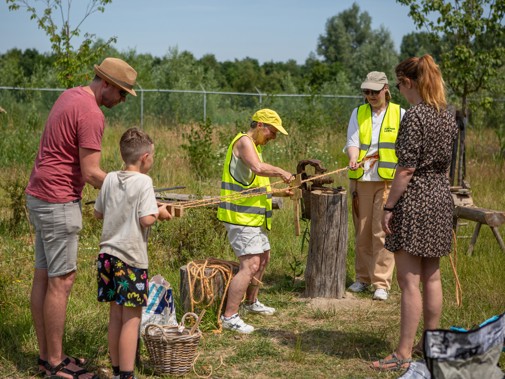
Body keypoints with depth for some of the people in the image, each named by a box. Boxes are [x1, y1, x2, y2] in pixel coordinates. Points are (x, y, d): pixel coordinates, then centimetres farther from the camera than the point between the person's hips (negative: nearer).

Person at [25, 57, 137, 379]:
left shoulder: (71, 96, 13)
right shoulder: (92, 114, -18)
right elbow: (91, 174, -20)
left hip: (40, 197, 10)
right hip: (59, 201, -10)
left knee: (43, 276, 12)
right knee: (62, 280, -5)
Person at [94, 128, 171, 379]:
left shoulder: (110, 179, 6)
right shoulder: (143, 182, -11)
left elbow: (98, 213, 15)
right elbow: (146, 219, -18)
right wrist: (160, 212, 1)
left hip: (107, 255, 7)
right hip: (131, 258, -6)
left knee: (115, 314, 14)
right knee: (132, 317, 0)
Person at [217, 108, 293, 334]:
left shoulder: (254, 146, 20)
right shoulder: (244, 142, -12)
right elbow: (258, 168, -31)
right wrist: (281, 172, -18)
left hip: (252, 217, 11)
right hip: (240, 216, -11)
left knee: (263, 257, 24)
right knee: (250, 264, -17)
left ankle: (251, 302, 42)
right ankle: (229, 317, -15)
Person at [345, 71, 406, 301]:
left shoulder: (399, 114, 4)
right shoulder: (358, 113, 11)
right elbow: (352, 142, 0)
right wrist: (353, 159, -20)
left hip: (389, 181, -3)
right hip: (361, 179, 3)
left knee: (382, 232, -8)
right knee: (362, 232, 8)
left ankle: (381, 283, -3)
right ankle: (363, 278, 20)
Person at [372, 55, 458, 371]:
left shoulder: (415, 116, -15)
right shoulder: (448, 116, 9)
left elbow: (406, 169, -18)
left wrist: (389, 207, -13)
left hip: (414, 199, -8)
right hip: (442, 197, 8)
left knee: (410, 280, -4)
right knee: (432, 277, 14)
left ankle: (404, 354, 0)